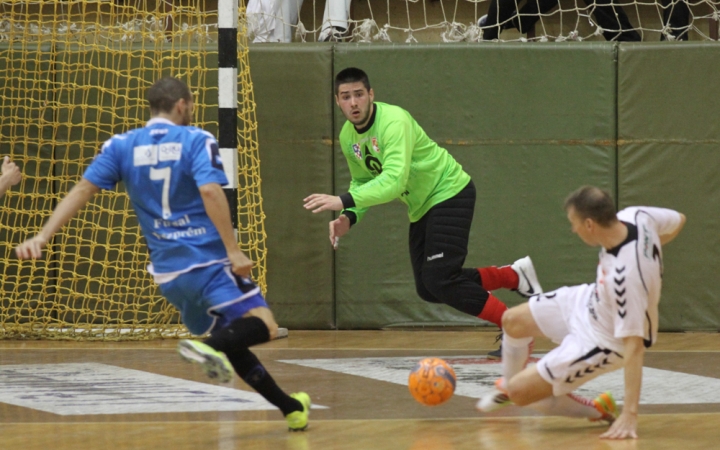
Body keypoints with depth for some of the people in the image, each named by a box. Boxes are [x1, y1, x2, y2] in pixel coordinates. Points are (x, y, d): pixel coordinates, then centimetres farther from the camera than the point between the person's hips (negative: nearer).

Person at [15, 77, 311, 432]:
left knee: (228, 340, 19)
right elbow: (210, 192, -18)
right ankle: (210, 347, -40)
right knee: (264, 326, -12)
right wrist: (233, 250, -18)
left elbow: (82, 190, 1)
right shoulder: (196, 141, -3)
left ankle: (290, 407, 20)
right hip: (209, 260, -6)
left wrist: (42, 237, -1)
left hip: (168, 274, 6)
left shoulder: (121, 146, 8)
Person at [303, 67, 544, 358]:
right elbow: (362, 182, 11)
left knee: (439, 281, -19)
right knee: (427, 290, 7)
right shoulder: (347, 136, -3)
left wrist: (343, 201, -46)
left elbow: (394, 181, -40)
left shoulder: (394, 122, -28)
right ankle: (514, 276, 20)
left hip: (450, 193, -9)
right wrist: (349, 217, -9)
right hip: (422, 207, 9)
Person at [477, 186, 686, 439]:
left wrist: (630, 414, -38)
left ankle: (596, 411, 13)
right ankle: (506, 388, 48)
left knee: (520, 392, -6)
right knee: (512, 322, 19)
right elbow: (677, 221, 1)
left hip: (603, 342, -8)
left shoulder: (624, 278, -42)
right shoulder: (635, 216, -21)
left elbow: (634, 345, -39)